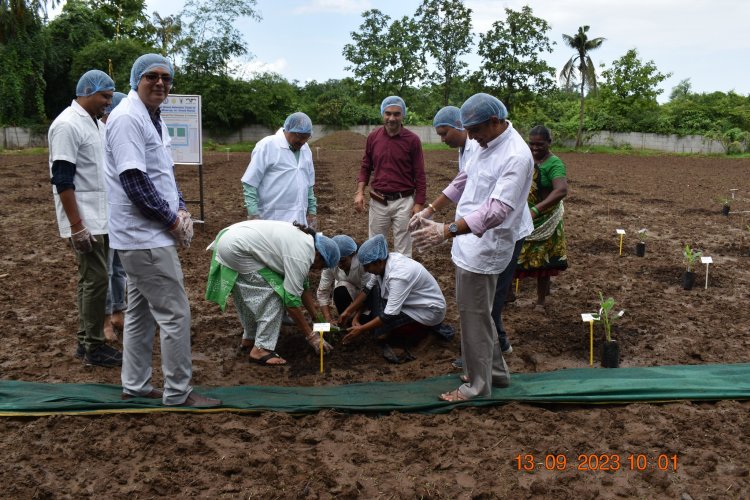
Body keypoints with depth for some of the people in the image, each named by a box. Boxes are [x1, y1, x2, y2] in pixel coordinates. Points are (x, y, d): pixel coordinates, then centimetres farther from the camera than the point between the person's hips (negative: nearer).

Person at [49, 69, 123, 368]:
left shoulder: (97, 124, 13)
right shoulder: (67, 125, -14)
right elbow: (62, 180, -19)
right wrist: (76, 226, -22)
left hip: (102, 217, 9)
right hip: (85, 220, -9)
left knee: (91, 279, 13)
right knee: (96, 280, -5)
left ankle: (87, 342, 22)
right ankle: (93, 348, 6)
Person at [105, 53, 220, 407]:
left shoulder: (154, 118, 14)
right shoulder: (127, 118, -15)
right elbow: (134, 182, -22)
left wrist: (181, 210, 3)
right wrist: (171, 221, -15)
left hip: (145, 236, 10)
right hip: (144, 236, -10)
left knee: (141, 312, 16)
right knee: (175, 313, -5)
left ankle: (135, 386, 28)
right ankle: (177, 393, 7)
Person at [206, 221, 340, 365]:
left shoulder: (304, 240, 11)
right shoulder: (300, 257, -17)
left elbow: (303, 287, 19)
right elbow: (291, 301, -15)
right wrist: (312, 337, -7)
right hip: (236, 249, -10)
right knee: (273, 294, -6)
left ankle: (250, 338, 36)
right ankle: (260, 349, -3)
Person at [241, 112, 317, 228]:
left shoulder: (305, 149, 13)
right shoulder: (267, 145, -7)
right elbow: (250, 183, -8)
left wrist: (312, 211, 17)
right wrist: (253, 215, -14)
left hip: (299, 219, 6)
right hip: (273, 220, -6)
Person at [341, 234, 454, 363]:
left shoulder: (399, 275, -34)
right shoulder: (383, 263, -11)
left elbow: (389, 317, -31)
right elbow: (367, 290, 3)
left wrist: (361, 330, -23)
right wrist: (349, 311, -4)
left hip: (429, 310, -9)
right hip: (412, 301, 9)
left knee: (381, 328, -21)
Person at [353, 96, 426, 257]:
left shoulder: (412, 139, -7)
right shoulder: (373, 137, 1)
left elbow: (419, 175, -4)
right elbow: (365, 167, 10)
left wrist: (418, 204, -8)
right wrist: (360, 192, -2)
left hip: (403, 202, -3)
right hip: (378, 201, 3)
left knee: (403, 252, 4)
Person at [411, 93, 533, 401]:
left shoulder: (516, 156, -22)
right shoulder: (487, 144, 9)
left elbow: (497, 209, -31)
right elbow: (463, 181, 21)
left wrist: (448, 230, -38)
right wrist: (430, 209, 17)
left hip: (485, 247, -10)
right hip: (471, 243, 10)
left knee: (475, 315, 1)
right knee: (484, 313, 20)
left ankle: (477, 384, 16)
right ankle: (495, 370, 36)